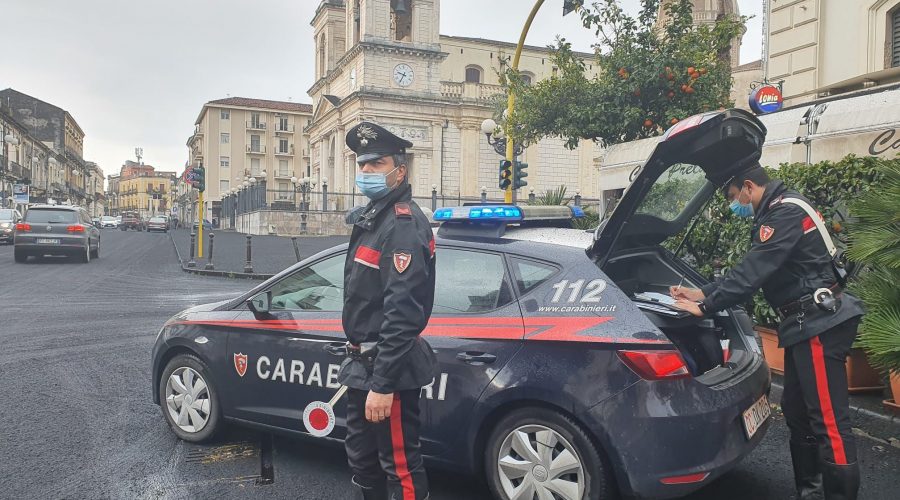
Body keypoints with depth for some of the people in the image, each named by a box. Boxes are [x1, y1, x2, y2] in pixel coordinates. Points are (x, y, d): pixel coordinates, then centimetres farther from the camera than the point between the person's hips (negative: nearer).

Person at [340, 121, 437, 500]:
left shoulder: (403, 224, -18)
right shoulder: (370, 219, 13)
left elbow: (402, 312, -26)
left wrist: (383, 384, -27)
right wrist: (359, 364, 19)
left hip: (388, 368, -10)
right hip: (362, 363, 10)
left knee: (400, 467, 2)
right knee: (361, 458, 22)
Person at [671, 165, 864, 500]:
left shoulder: (786, 211, -15)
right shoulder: (775, 213, 17)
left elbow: (754, 272, -21)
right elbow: (750, 269, 20)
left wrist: (706, 307, -16)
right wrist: (703, 293, 14)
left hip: (819, 323, -11)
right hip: (807, 322, 11)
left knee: (829, 420, -8)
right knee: (796, 410, 15)